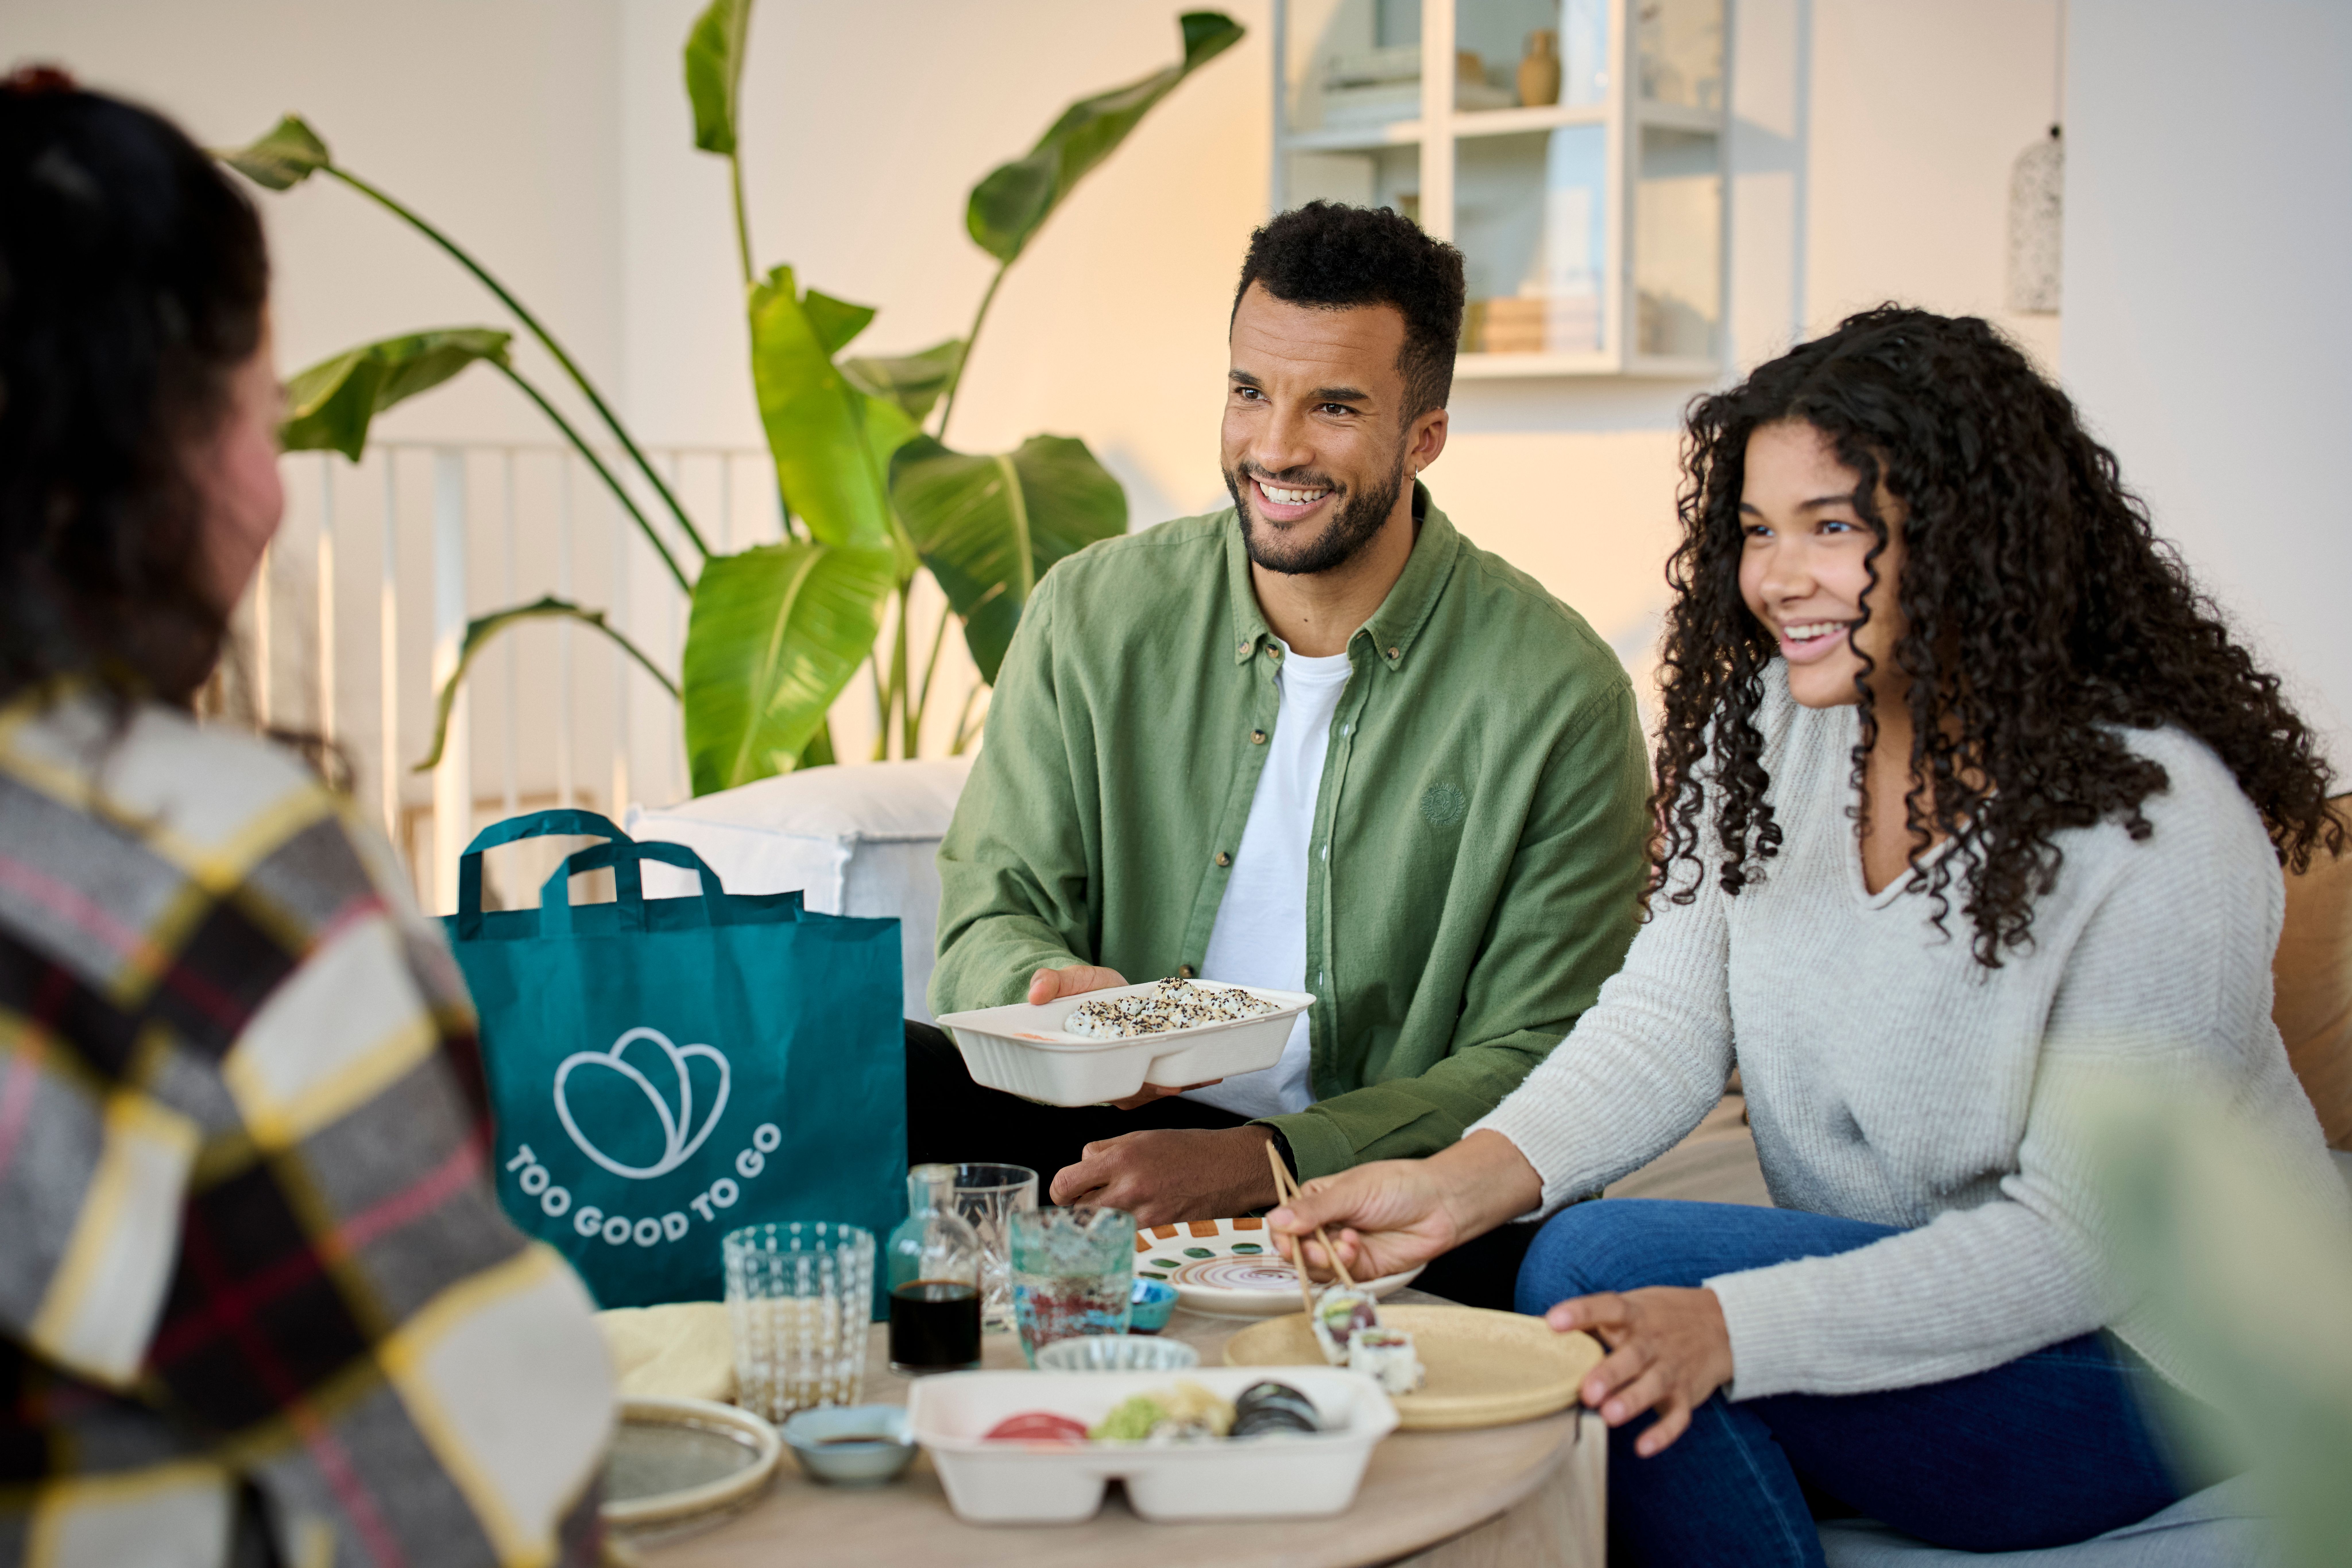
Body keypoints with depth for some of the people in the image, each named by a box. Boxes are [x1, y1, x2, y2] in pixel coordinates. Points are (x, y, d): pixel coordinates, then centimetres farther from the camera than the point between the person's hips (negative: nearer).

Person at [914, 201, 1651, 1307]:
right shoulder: (1092, 615, 2)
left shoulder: (1555, 690, -7)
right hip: (1104, 1123, 1)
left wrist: (1257, 1165, -20)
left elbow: (1533, 1065, -7)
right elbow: (990, 916, 5)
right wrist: (1058, 995, -21)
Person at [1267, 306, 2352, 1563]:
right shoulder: (1764, 726, -1)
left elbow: (2084, 1237, -23)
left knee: (1597, 1269, -23)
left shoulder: (2162, 827, -21)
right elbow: (1666, 1022, -6)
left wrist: (1734, 1326, -34)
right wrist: (1467, 1183, -26)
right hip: (1884, 1294, 6)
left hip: (2146, 1363, -5)